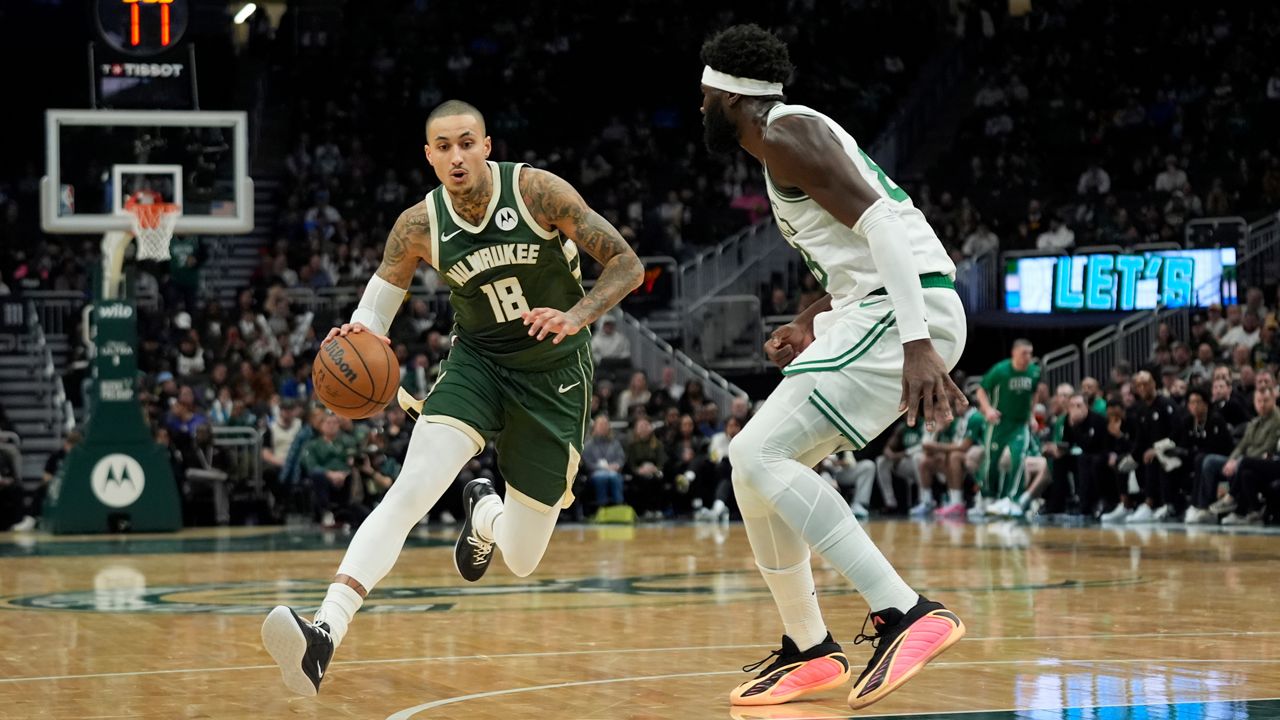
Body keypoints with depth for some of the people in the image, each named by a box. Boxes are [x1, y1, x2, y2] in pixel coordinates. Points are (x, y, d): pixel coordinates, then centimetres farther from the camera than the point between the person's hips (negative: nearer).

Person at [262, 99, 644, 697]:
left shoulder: (536, 191, -17)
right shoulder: (419, 227, -11)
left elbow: (626, 264, -13)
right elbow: (383, 290, 5)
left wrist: (577, 316, -31)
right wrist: (359, 336, -20)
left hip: (554, 374, -1)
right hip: (477, 362, 1)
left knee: (521, 560, 5)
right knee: (409, 491, -27)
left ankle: (485, 513, 44)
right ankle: (326, 633, -37)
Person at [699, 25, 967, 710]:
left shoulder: (785, 135, -8)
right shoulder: (798, 135, 24)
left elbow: (880, 225, -21)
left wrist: (916, 344, -28)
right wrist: (811, 324, 27)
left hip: (902, 314, -10)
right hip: (881, 314, 10)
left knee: (757, 454, -17)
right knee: (757, 466, 14)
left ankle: (906, 613, -25)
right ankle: (809, 650, 21)